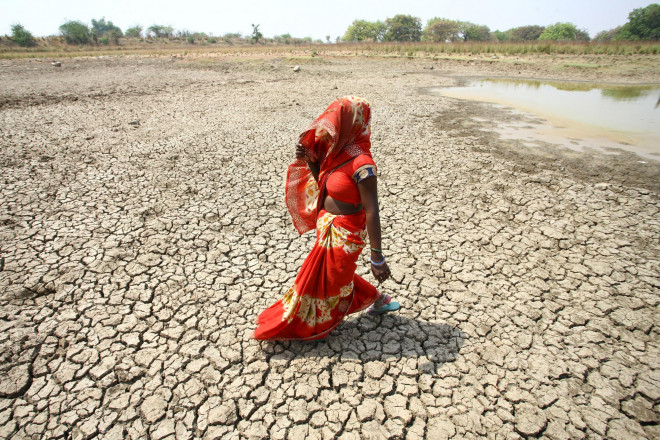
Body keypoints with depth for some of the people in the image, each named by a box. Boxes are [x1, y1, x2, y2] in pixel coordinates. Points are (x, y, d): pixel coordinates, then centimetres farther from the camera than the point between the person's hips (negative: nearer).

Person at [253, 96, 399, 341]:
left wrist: (377, 258, -27)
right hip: (329, 227, 9)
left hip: (344, 234, -9)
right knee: (338, 275, 27)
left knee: (329, 281, 14)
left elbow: (372, 212, -28)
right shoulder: (340, 151, -1)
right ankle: (377, 300, 47)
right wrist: (309, 160, -6)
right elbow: (324, 183, 12)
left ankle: (311, 327, 42)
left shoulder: (362, 164, -27)